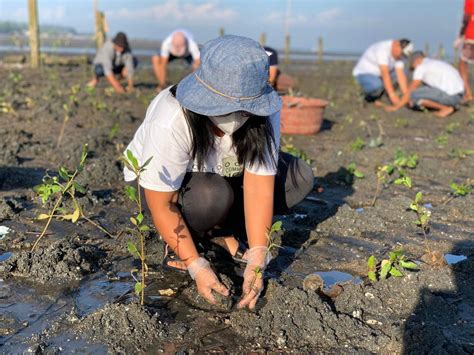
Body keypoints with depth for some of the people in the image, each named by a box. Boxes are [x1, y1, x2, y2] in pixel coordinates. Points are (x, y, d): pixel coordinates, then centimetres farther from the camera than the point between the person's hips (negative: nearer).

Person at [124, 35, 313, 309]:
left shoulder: (265, 113, -24)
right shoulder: (170, 122, -36)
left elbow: (259, 185, -26)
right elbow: (161, 206, -31)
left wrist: (256, 259, -33)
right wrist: (196, 266, -32)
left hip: (225, 174, 5)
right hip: (167, 182, -4)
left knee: (300, 177, -16)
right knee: (212, 195, -39)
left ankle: (221, 233, -6)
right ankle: (185, 239, -7)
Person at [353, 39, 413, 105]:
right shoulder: (383, 48, -29)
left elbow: (400, 74, -12)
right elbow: (385, 74, -35)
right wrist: (392, 95, -38)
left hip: (378, 74, 8)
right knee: (377, 85, -39)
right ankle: (369, 98, -3)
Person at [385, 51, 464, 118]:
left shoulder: (421, 67, -2)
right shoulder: (436, 63, 24)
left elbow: (410, 90, 0)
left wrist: (396, 107, 9)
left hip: (449, 95, -9)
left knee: (413, 95, -11)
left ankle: (446, 108, -6)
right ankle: (450, 105, 10)